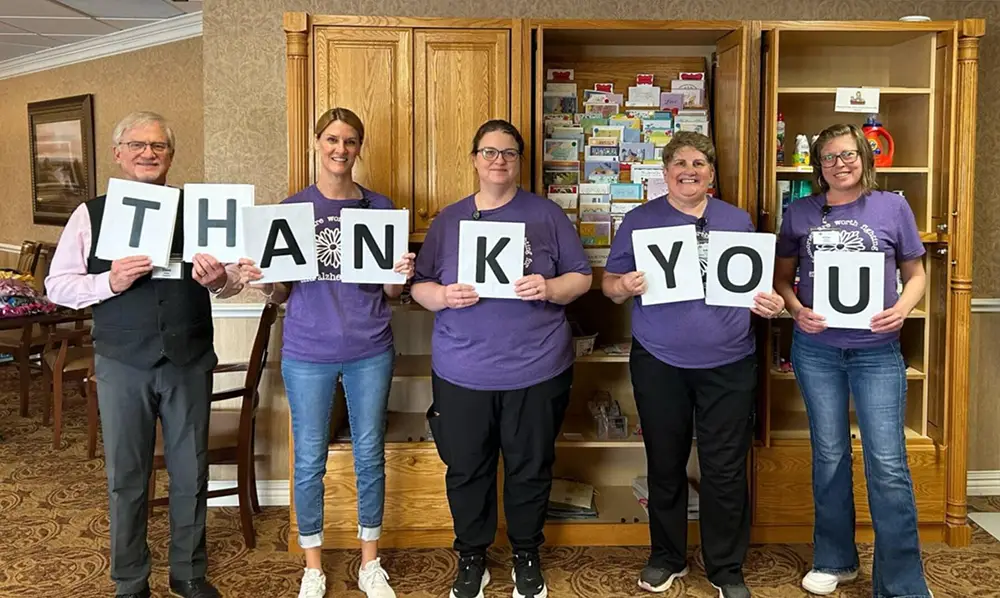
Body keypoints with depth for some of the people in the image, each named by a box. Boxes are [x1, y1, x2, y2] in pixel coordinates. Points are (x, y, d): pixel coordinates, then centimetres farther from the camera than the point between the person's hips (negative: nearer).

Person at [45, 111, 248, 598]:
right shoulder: (91, 214, 2)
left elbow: (235, 278, 3)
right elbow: (57, 285, 1)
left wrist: (220, 278, -20)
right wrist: (109, 283, -17)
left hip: (189, 361, 1)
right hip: (122, 363, -1)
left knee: (191, 472, 11)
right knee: (126, 476, 11)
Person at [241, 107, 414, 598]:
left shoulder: (379, 208, 2)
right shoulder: (292, 208, 0)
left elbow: (390, 291, 5)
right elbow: (280, 294, 2)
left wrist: (401, 276, -17)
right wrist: (261, 281, -20)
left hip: (370, 352, 1)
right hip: (308, 353, -1)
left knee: (369, 456, 10)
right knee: (309, 462, 8)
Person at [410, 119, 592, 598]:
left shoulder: (546, 215, 3)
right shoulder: (449, 219, 7)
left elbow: (581, 277, 3)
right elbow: (419, 286, 7)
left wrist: (549, 289, -17)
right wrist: (443, 295, -14)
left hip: (535, 371, -1)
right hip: (461, 373, 2)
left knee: (530, 469, 12)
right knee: (466, 469, 11)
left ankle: (526, 555, 32)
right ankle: (471, 557, 31)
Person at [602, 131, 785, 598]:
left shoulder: (738, 221, 8)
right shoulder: (640, 221, 4)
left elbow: (758, 284, 14)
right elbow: (610, 285, 3)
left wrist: (771, 303, -7)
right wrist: (625, 286, -19)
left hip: (728, 365, 1)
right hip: (659, 363, 0)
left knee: (726, 470, 4)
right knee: (665, 465, 12)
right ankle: (666, 558, 31)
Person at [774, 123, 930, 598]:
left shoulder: (892, 207, 1)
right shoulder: (800, 213, 4)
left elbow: (916, 273, 7)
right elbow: (782, 275, 11)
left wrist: (902, 309, -12)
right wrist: (796, 310, -8)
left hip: (876, 350, -1)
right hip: (816, 349, 2)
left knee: (888, 465, -3)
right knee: (829, 456, 12)